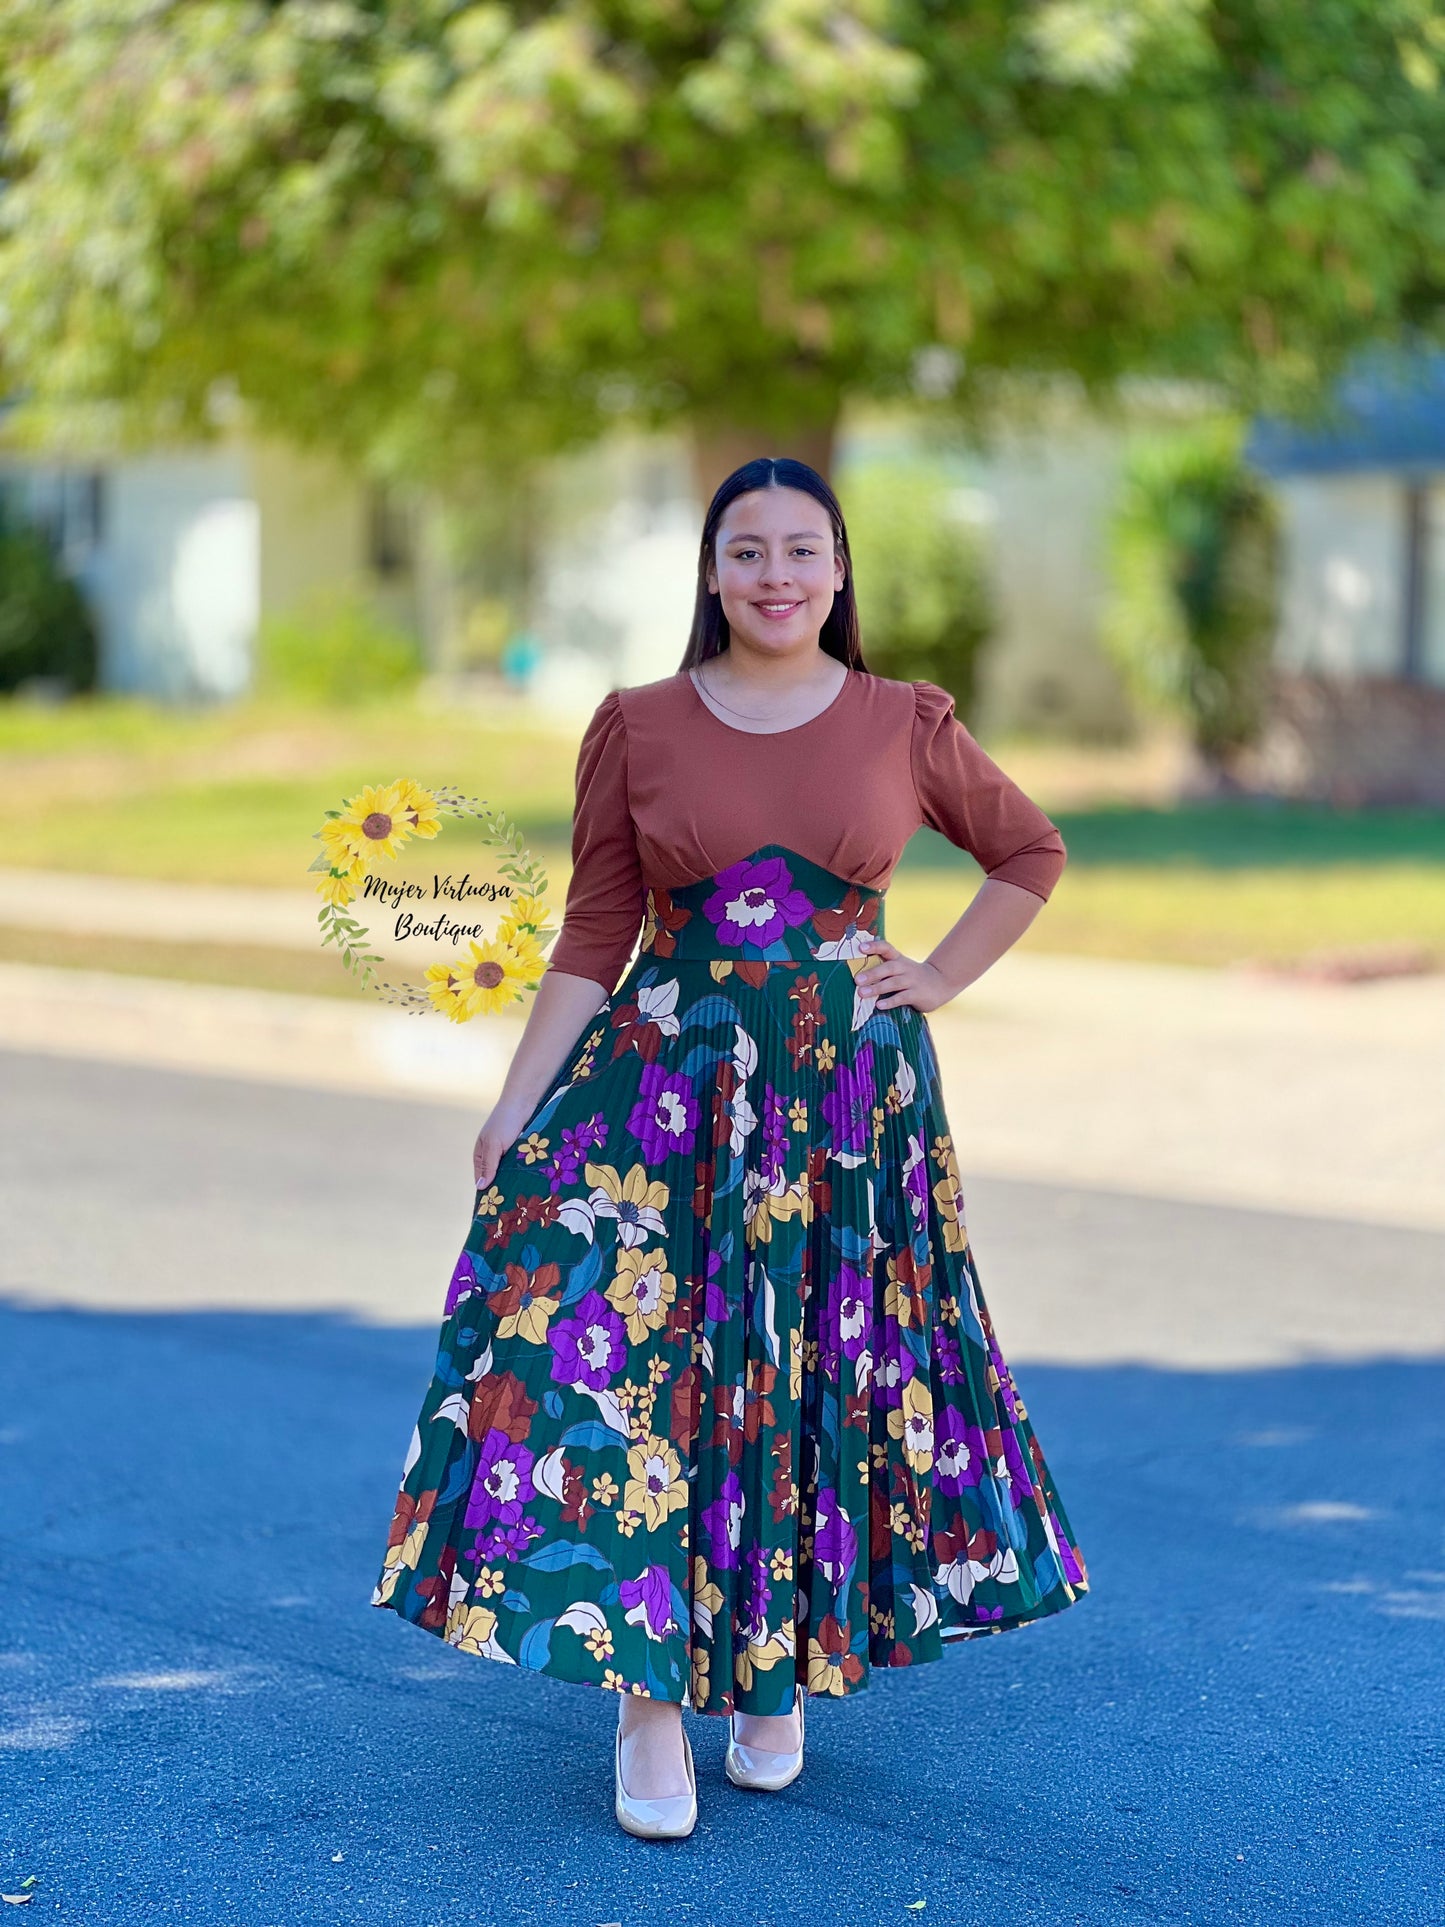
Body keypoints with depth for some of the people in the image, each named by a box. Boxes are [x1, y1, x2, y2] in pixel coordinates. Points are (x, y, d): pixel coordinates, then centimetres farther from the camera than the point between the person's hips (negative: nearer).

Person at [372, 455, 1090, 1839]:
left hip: (850, 1091, 1)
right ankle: (649, 1694, -1)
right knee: (621, 1351, -11)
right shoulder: (636, 727, 1)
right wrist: (517, 1107, -4)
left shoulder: (905, 726, 2)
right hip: (661, 1086, 0)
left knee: (822, 1372, 6)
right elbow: (592, 936, 2)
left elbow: (1031, 852, 16)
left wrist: (941, 980, 6)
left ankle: (782, 1670, 25)